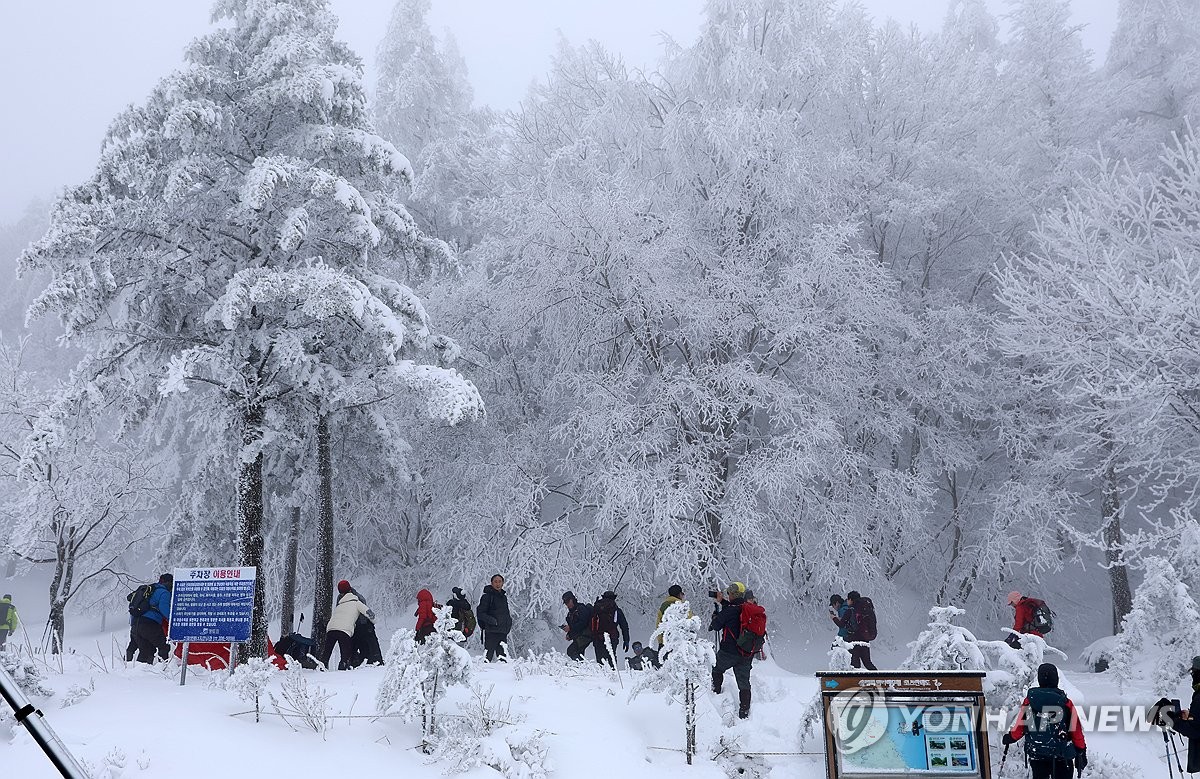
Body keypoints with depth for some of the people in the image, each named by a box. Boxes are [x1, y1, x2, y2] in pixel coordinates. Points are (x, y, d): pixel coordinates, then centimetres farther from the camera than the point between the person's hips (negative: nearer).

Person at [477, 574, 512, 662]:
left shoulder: (504, 597, 17)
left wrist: (509, 621, 11)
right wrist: (493, 621, -18)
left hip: (503, 632, 7)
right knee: (488, 654, -11)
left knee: (502, 654, 8)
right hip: (491, 631, -7)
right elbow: (480, 614, -9)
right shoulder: (487, 596, -4)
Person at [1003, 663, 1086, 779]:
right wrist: (1081, 751, 8)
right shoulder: (1065, 702, -8)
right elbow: (1076, 730, -4)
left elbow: (1020, 726, 0)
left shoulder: (1030, 699, -5)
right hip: (1062, 755, -2)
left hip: (1036, 753, 2)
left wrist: (1009, 738, 19)